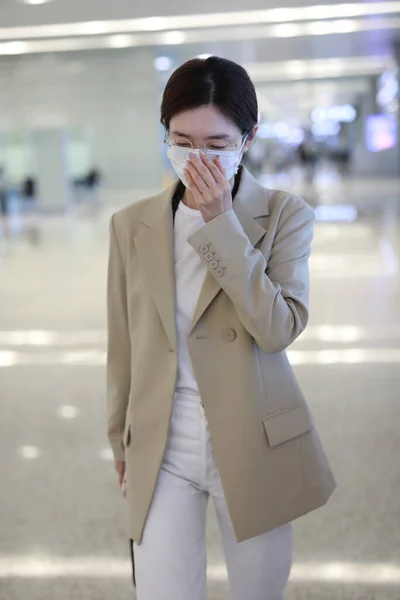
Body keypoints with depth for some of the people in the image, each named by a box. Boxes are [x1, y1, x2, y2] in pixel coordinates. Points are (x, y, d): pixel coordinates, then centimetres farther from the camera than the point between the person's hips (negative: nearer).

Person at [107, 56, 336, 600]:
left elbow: (279, 328, -19)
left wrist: (220, 221, -21)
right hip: (161, 452, 1)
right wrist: (122, 441, 15)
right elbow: (124, 345, 8)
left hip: (254, 449, -1)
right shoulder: (133, 225, 1)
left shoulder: (284, 216, -6)